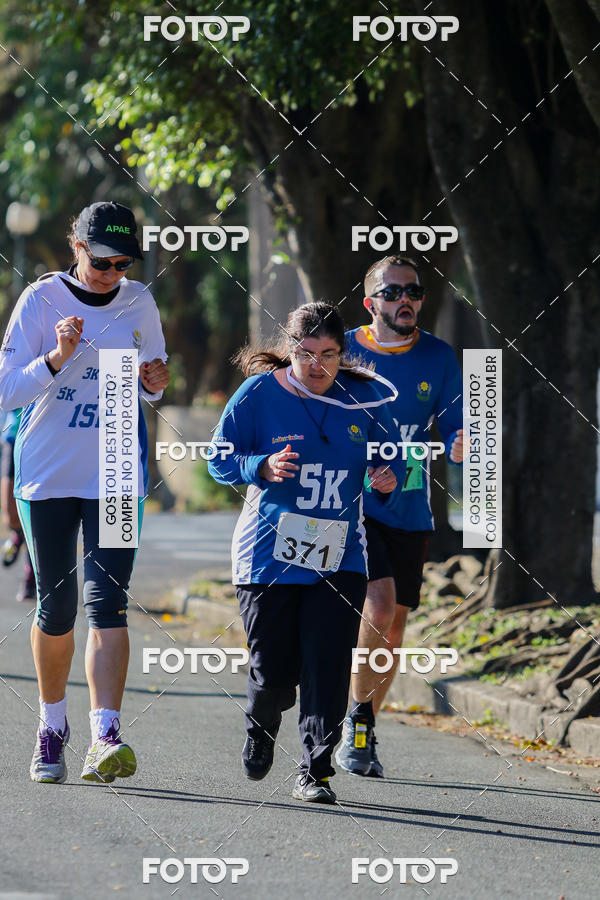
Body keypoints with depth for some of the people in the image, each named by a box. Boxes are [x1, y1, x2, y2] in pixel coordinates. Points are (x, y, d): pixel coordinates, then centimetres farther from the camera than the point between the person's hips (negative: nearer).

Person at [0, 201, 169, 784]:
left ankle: (105, 737, -22)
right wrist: (57, 359, -24)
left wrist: (154, 384, -6)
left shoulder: (138, 304, 4)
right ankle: (52, 725, 28)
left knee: (106, 603, -13)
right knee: (56, 607, 7)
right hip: (47, 474, -1)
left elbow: (149, 388, 18)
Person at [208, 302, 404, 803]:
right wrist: (264, 467, -22)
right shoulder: (259, 394, -4)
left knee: (329, 664, -10)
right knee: (274, 672, -1)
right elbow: (221, 460, -2)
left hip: (340, 555, 2)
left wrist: (388, 478, -9)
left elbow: (388, 457, 15)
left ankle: (314, 771, -2)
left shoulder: (365, 397, 3)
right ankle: (261, 728, 34)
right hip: (270, 552, -2)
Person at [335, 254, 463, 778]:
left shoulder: (438, 358, 2)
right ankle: (358, 721, -3)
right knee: (380, 604, -21)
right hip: (352, 504, -3)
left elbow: (451, 431, 6)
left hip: (410, 510, 3)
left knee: (394, 624, 7)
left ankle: (362, 732, 26)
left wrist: (460, 445, -18)